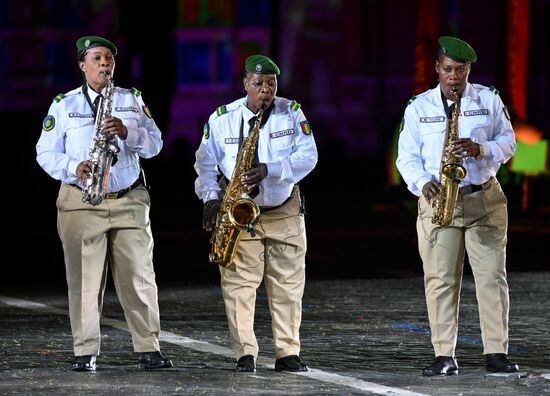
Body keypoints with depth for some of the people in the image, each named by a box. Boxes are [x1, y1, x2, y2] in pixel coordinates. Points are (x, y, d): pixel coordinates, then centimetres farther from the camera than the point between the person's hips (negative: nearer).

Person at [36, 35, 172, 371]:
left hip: (130, 201, 1)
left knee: (139, 277, -2)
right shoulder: (63, 105, 7)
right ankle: (86, 353, 2)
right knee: (85, 280, -2)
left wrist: (127, 133, -14)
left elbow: (154, 144, 5)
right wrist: (73, 168, -15)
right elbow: (46, 153, 4)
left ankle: (149, 350, 1)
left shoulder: (132, 100, 12)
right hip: (81, 202, -1)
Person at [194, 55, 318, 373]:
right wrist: (211, 197, -9)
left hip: (285, 212, 1)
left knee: (288, 285, 2)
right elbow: (205, 164, 7)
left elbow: (308, 156, -8)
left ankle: (288, 353, 8)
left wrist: (270, 170, -22)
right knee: (239, 284, -8)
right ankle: (245, 355, -4)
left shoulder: (291, 113, 0)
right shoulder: (221, 119, 0)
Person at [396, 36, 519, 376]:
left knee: (492, 276, -3)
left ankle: (497, 353, -1)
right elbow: (407, 157, 6)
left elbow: (508, 143, 6)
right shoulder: (418, 107, 6)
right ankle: (445, 357, -1)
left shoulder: (490, 100, 6)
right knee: (440, 280, -4)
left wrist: (480, 150, -14)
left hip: (485, 198, 0)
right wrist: (423, 183, -13)